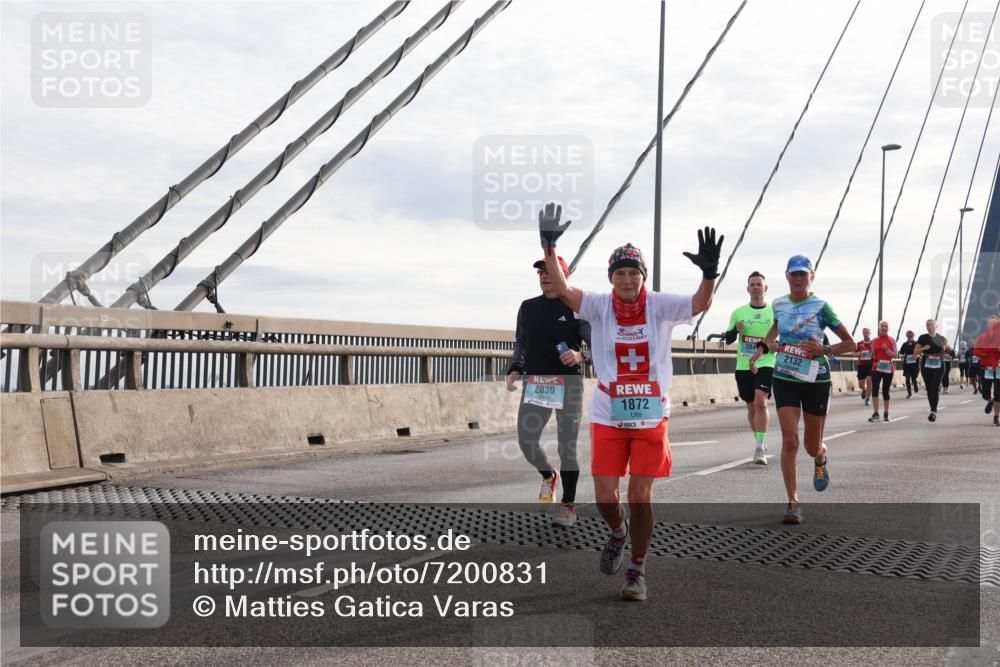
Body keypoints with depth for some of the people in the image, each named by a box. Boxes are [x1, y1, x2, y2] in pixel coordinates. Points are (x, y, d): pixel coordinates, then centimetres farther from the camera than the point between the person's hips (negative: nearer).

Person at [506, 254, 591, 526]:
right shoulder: (528, 307, 14)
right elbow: (520, 344, 20)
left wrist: (580, 355, -21)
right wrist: (514, 371, 5)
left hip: (568, 382, -4)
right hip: (534, 382, 4)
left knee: (567, 445, 0)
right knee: (526, 440, -3)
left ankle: (568, 505, 12)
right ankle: (548, 476, 28)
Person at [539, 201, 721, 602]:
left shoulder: (660, 306, -5)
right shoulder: (599, 306, -4)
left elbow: (700, 304, -18)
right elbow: (562, 290, -18)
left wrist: (709, 273, -38)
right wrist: (548, 247, -30)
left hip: (651, 417, -1)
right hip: (608, 418, 1)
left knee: (640, 497, 0)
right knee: (605, 498, 2)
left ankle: (637, 571, 18)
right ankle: (618, 533, 38)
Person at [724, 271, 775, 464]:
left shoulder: (775, 312, 4)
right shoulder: (738, 312, 7)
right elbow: (728, 340, 9)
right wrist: (736, 330, -11)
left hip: (766, 364, -3)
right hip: (743, 366, 3)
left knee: (761, 402, -22)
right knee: (751, 407, 11)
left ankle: (760, 448, -22)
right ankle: (760, 441, 32)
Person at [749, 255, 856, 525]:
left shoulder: (821, 307, -9)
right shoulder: (779, 304, 3)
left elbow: (851, 344, -4)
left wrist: (825, 350, -19)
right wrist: (763, 346, 11)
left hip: (816, 381, -2)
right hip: (784, 380, 2)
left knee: (812, 448, 9)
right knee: (790, 441, -12)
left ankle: (821, 458, 48)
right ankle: (793, 503, -4)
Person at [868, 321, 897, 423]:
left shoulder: (892, 340, 2)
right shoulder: (875, 341, 7)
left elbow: (895, 355, -4)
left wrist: (886, 350, -19)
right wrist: (872, 354, -10)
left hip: (888, 368, -1)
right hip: (876, 367, 1)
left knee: (885, 390, 6)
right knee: (874, 389, -14)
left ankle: (886, 413, 21)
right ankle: (876, 413, -14)